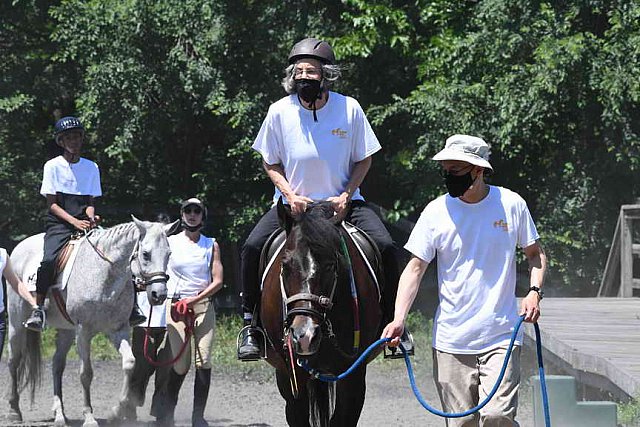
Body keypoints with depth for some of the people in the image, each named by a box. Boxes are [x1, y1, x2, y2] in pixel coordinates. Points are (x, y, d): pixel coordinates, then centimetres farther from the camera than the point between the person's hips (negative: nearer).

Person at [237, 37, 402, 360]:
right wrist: (291, 195, -12)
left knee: (385, 246, -20)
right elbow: (270, 163, 4)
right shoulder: (280, 111, -7)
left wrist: (345, 197, -12)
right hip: (293, 200, 0)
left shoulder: (349, 108, -7)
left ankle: (392, 321, -1)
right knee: (252, 247, -22)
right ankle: (250, 322, -5)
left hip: (341, 200, 0)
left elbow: (364, 160, 2)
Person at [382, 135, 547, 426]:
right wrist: (399, 320, -14)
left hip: (501, 336, -1)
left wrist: (534, 292, -5)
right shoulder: (436, 211, 0)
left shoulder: (512, 205, 1)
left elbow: (536, 253, 14)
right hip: (451, 339, 1)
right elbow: (415, 267, -1)